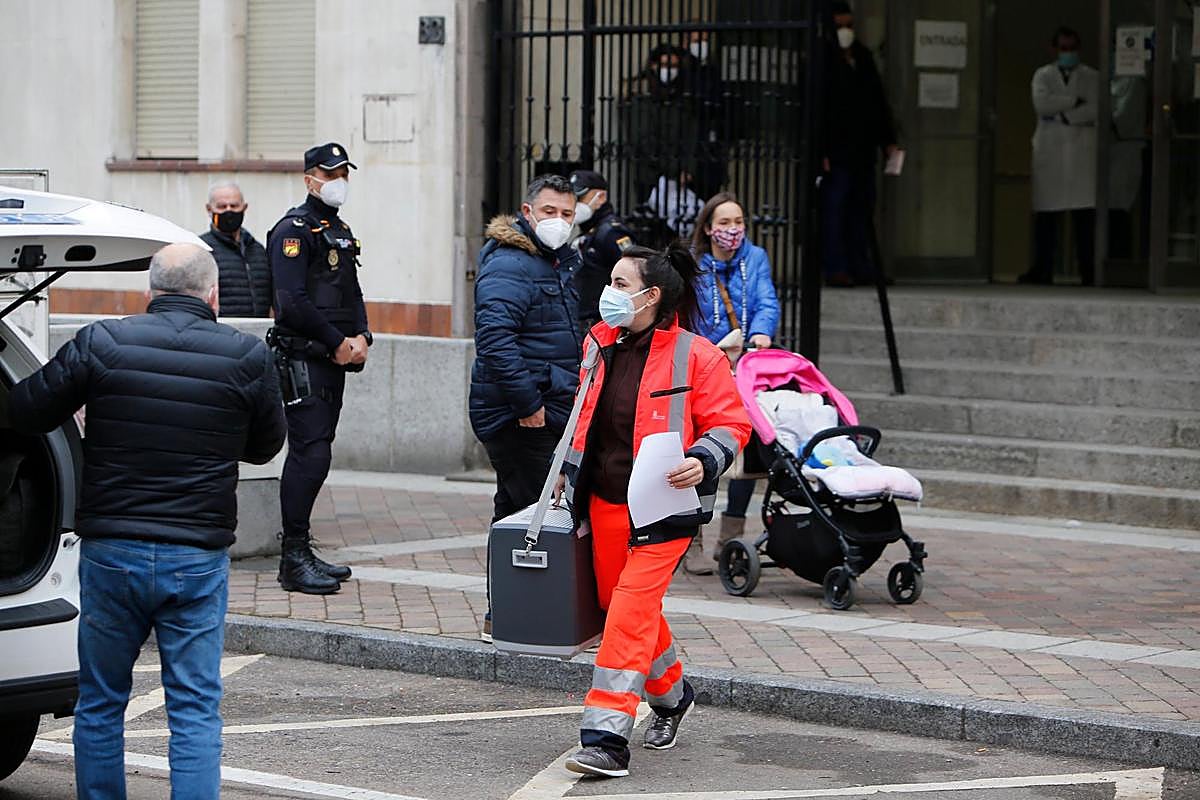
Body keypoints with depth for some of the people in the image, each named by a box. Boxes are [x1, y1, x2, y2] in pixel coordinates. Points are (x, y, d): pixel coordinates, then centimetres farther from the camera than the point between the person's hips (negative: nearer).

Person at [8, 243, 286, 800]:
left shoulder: (102, 344, -6)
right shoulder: (247, 357, -4)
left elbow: (25, 411, 3)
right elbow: (265, 446, 11)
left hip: (111, 554, 0)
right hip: (198, 560, 0)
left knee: (99, 704, 14)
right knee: (195, 710, 4)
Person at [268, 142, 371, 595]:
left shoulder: (340, 232, 20)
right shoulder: (294, 230, -10)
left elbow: (352, 294, 22)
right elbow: (293, 302, -18)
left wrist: (361, 337, 3)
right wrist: (338, 342, -13)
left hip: (333, 361, 9)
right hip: (302, 360, -9)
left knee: (312, 455, 12)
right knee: (311, 455, -13)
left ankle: (300, 552, 17)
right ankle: (294, 560, -11)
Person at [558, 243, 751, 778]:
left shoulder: (695, 356, -10)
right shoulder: (599, 344, 9)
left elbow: (731, 424, -8)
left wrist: (703, 462, -24)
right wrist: (568, 471, 20)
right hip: (604, 502, 7)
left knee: (631, 613, -15)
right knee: (621, 604, 15)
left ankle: (606, 737, -16)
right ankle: (671, 694, 40)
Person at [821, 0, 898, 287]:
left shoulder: (863, 57, 16)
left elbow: (878, 100, 23)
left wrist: (888, 140, 17)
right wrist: (821, 153, -16)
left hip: (863, 151, 7)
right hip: (836, 152, -7)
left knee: (862, 210, 7)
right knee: (834, 210, -7)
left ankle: (860, 267, 12)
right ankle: (835, 270, -7)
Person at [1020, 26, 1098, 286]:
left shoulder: (1091, 77, 12)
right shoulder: (1042, 76, 14)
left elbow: (1096, 110, -4)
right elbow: (1041, 104, -5)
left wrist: (1063, 115, -8)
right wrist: (1075, 101, -5)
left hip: (1082, 152, -1)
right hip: (1050, 152, 1)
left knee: (1085, 215, -6)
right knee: (1046, 214, -3)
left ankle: (1088, 272, -5)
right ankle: (1042, 270, -1)